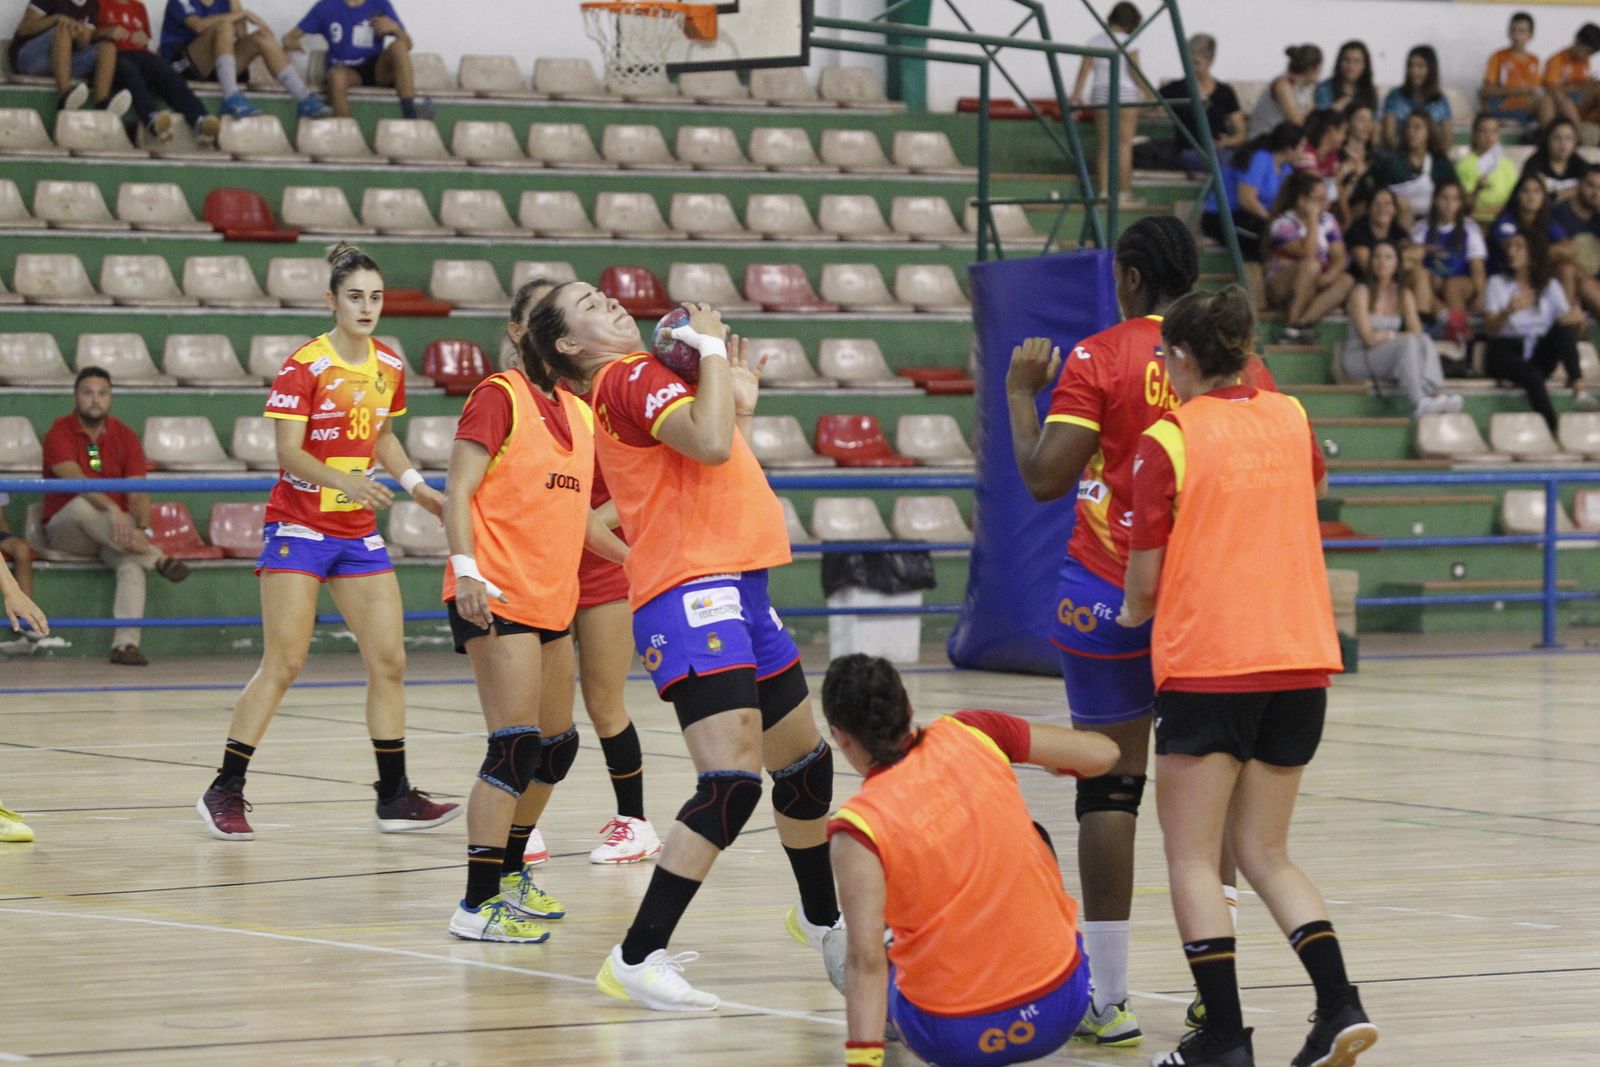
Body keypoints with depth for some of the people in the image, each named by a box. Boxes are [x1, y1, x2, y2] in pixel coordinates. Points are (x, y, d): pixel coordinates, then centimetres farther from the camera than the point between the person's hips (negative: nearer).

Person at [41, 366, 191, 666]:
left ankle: (125, 643, -38)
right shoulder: (60, 433, -7)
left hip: (115, 532, 2)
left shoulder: (125, 437, 4)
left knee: (132, 562, -30)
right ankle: (159, 559, -36)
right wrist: (112, 509, -40)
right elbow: (74, 479, -24)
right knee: (81, 504, -37)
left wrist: (142, 529, -26)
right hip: (65, 529, -2)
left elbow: (138, 492, -5)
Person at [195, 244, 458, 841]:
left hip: (359, 532, 6)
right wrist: (346, 480, -32)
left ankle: (394, 796, 10)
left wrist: (415, 485, 9)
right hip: (299, 527, -6)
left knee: (389, 661, 2)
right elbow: (289, 453, -17)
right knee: (283, 663, -8)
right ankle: (225, 791, 0)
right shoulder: (304, 366, -12)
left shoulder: (389, 367, 6)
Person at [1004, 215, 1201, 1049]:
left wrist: (1020, 392, 2)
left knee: (1110, 789, 0)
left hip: (1112, 595, -3)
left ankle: (1107, 997, -2)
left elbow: (1044, 477, -11)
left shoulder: (1100, 357, -8)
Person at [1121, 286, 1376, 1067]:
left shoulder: (1166, 443, -8)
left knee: (1192, 858, 3)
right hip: (1299, 660, 6)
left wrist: (1132, 613, 15)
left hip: (1206, 665, -5)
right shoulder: (1290, 419, 8)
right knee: (1265, 854, 14)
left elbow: (1146, 581, -7)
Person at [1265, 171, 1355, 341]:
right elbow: (1308, 254, -25)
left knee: (1346, 281, -24)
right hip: (1281, 287, -5)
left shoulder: (1327, 220, 7)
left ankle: (1303, 321, -36)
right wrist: (1312, 219, -19)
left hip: (1316, 285, 5)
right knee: (1311, 266, -35)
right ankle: (1292, 325, -33)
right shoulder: (1282, 224, -11)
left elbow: (1339, 258, 0)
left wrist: (1328, 276, -21)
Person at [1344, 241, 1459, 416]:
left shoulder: (1405, 295, 9)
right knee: (1408, 342, -29)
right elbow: (1369, 337, -15)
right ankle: (1419, 403, -49)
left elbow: (1417, 332, -5)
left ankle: (1437, 394, -48)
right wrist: (1396, 336, -8)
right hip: (1358, 359, -5)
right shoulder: (1362, 293, -7)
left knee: (1425, 341, -23)